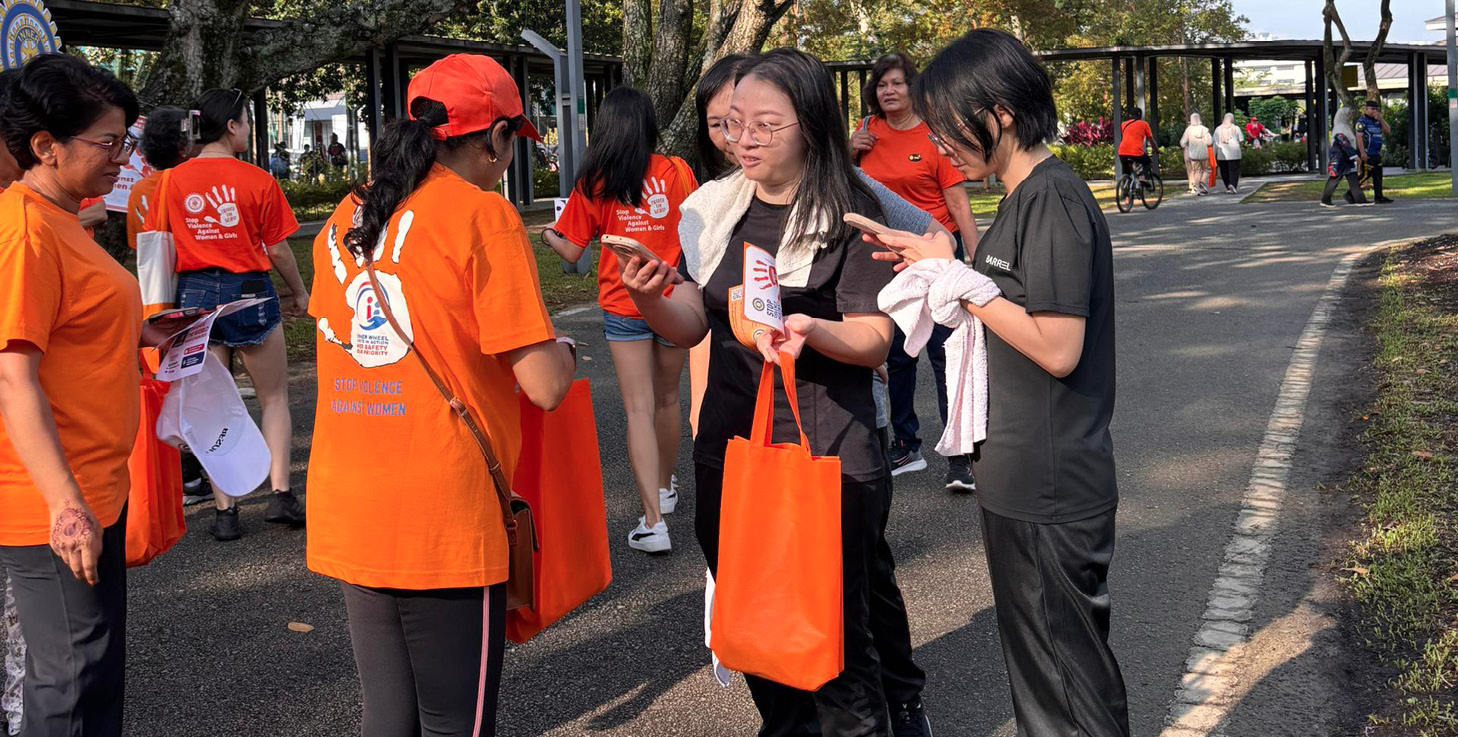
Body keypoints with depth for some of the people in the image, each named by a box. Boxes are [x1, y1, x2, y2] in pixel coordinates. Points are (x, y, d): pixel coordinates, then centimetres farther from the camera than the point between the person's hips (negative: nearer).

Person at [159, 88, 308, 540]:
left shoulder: (174, 181, 1)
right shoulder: (257, 180, -8)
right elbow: (277, 250, -3)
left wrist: (174, 299, 16)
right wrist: (300, 292, 12)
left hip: (196, 294, 3)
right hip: (249, 290, -3)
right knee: (274, 398, 12)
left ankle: (225, 511, 6)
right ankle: (280, 493, 1)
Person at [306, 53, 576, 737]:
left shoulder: (346, 217, 9)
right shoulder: (484, 215, -11)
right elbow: (544, 385, -14)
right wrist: (560, 345, 7)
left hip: (347, 510, 7)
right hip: (443, 517, -6)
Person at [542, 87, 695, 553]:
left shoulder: (594, 182, -6)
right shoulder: (677, 172, -3)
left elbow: (572, 252, -2)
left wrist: (546, 233, 18)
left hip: (623, 306, -2)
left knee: (638, 409, -3)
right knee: (667, 399, 20)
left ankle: (654, 522, -12)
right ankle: (665, 489, 39)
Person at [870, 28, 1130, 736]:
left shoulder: (1053, 199, -19)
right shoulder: (1024, 197, 11)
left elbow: (1057, 347, -25)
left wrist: (958, 277, -17)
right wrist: (938, 265, 5)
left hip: (1048, 490, -10)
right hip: (1024, 481, 10)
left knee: (1065, 666, 4)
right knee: (1038, 658, 21)